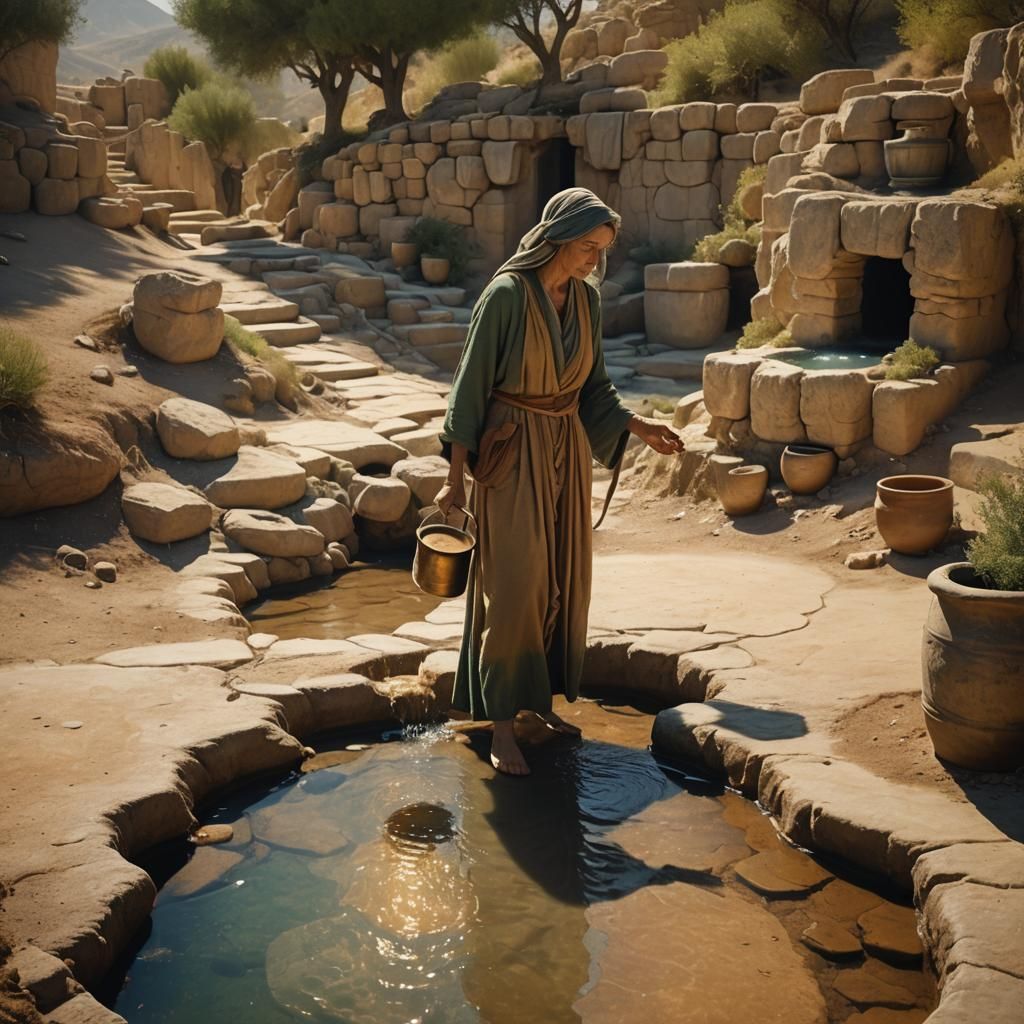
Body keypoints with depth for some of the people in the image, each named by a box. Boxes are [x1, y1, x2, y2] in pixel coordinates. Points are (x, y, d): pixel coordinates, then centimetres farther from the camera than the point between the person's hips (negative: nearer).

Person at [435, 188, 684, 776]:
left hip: (566, 450, 7)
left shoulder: (587, 299, 4)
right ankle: (502, 725, 1)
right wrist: (456, 477, -11)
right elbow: (472, 385, -12)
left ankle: (539, 698, 26)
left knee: (563, 581, 11)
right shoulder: (507, 295, -15)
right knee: (513, 585, -7)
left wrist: (639, 427, 0)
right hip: (512, 452, -7)